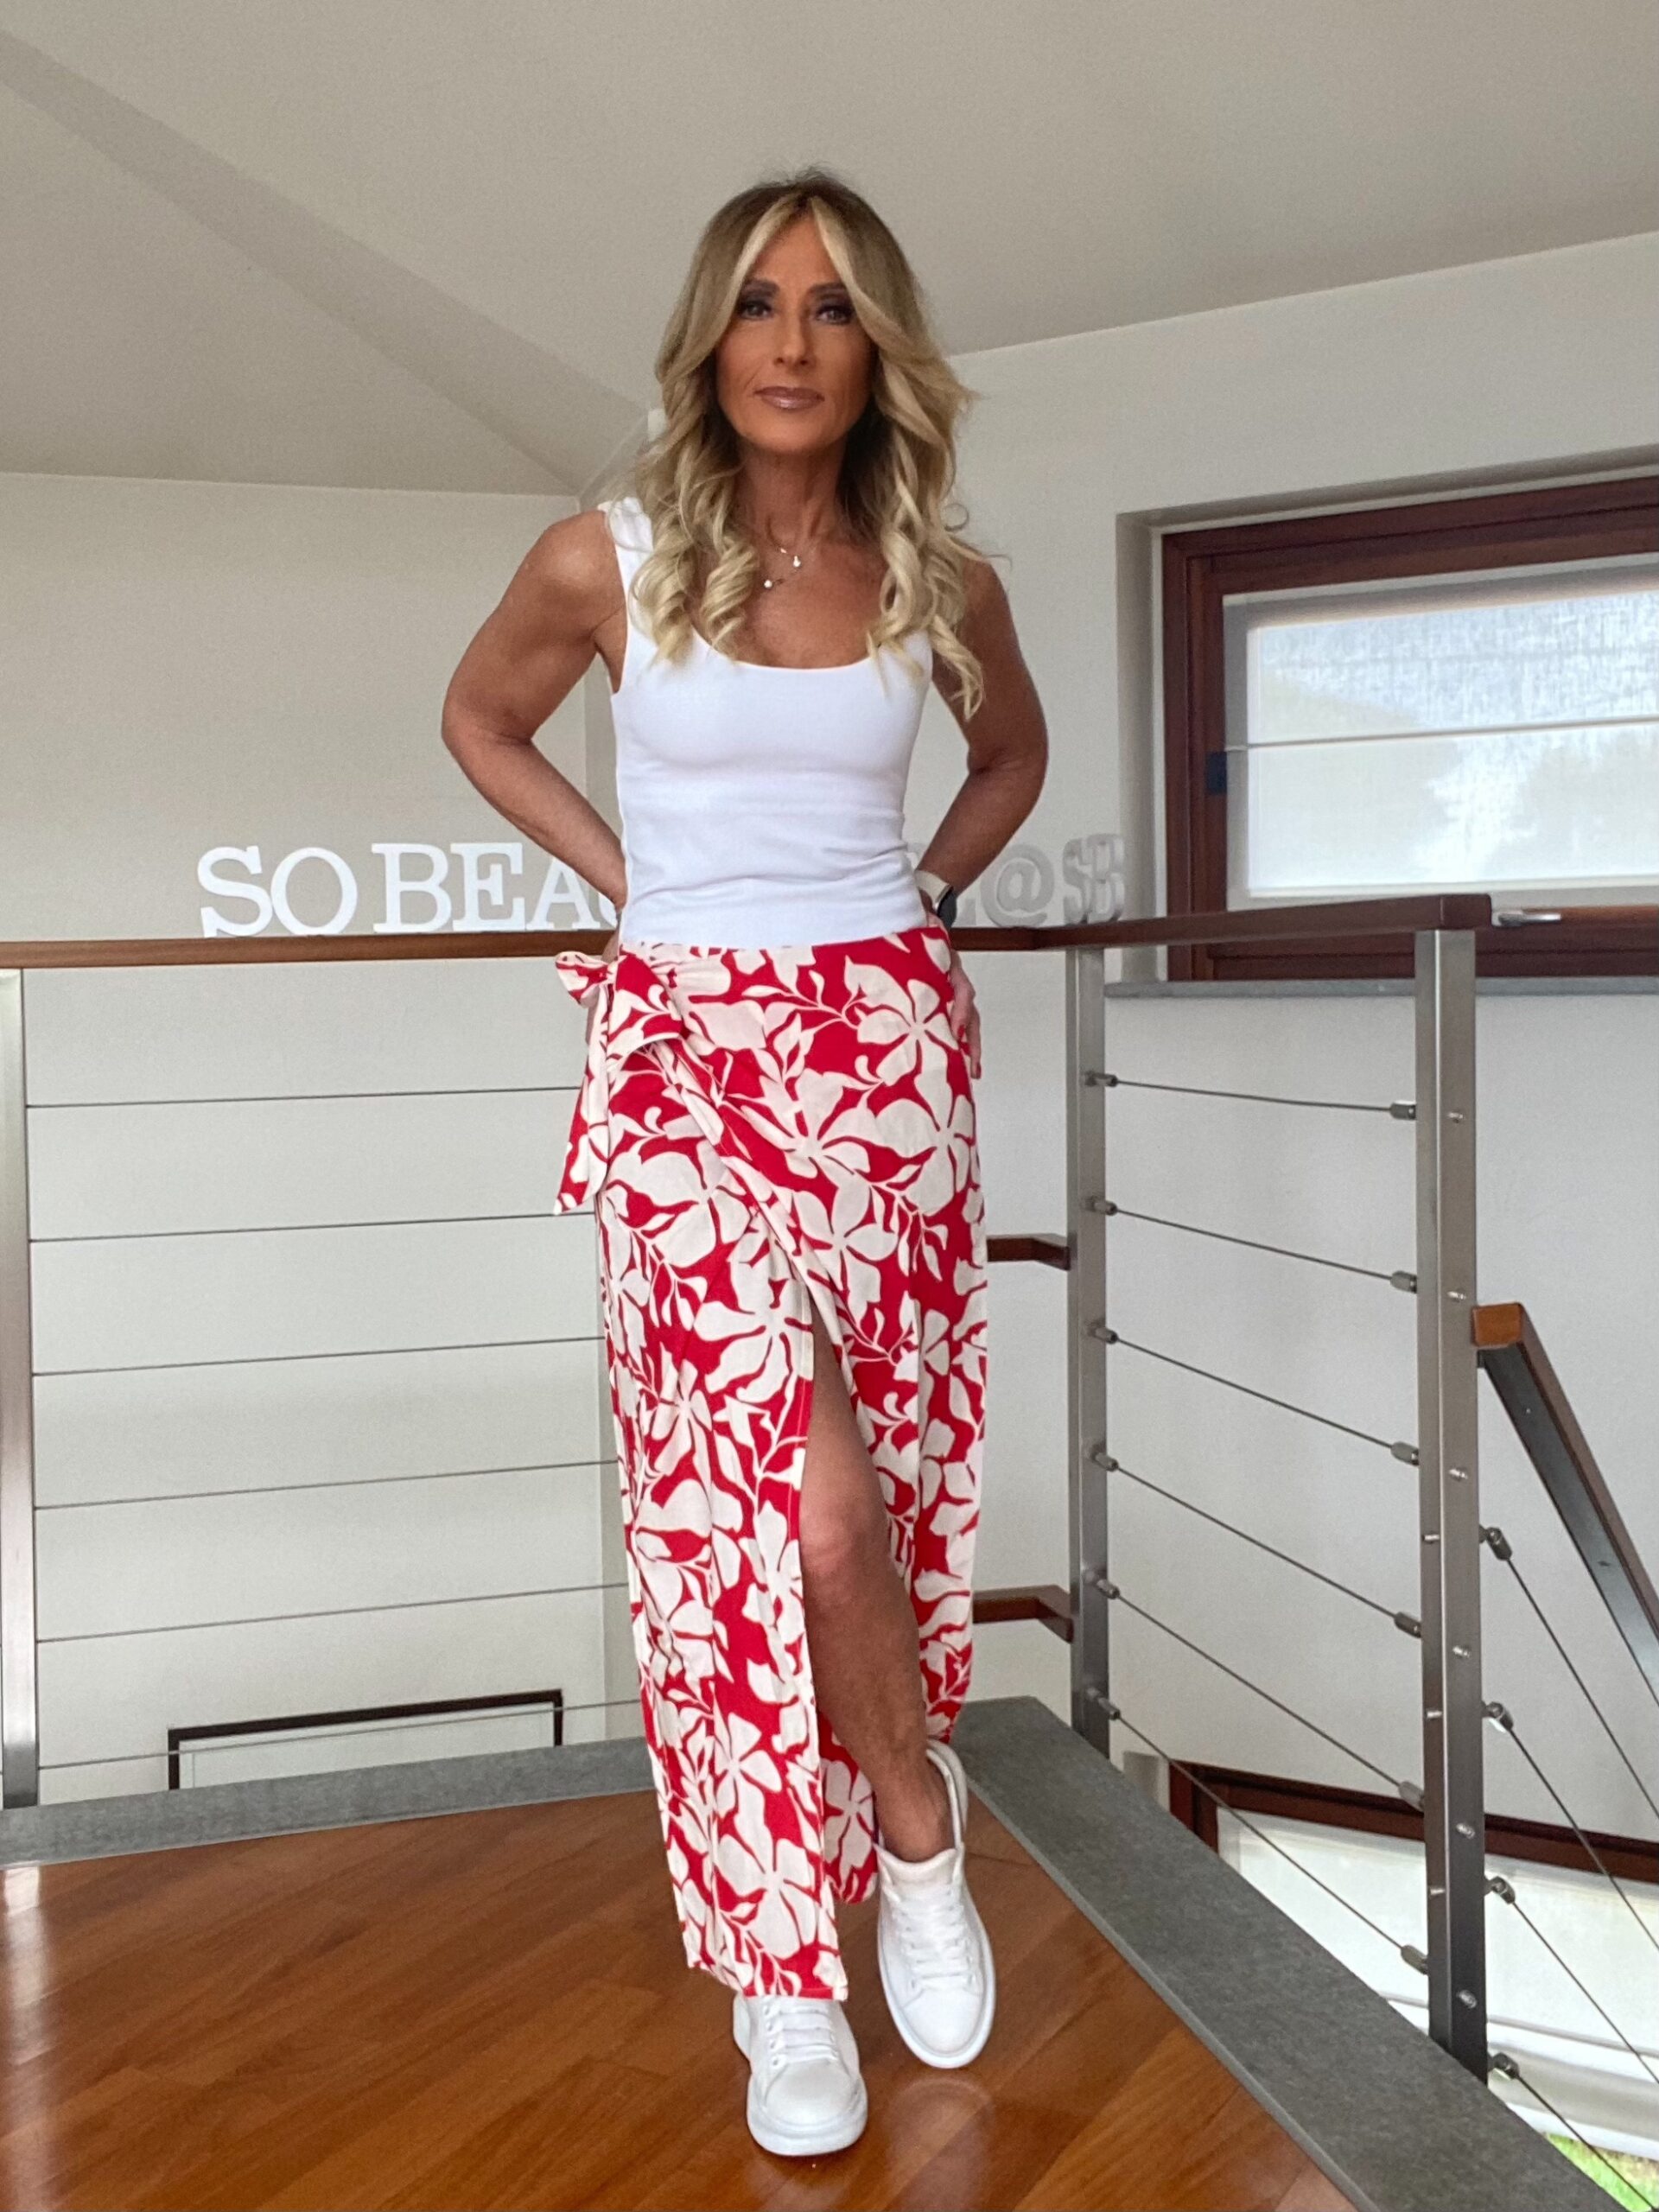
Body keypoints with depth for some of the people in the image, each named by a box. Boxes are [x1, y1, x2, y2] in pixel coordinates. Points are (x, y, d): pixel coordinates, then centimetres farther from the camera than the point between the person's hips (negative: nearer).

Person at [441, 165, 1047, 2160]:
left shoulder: (941, 584, 5)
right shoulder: (606, 560, -2)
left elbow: (1014, 747, 26)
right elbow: (480, 722, 16)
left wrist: (926, 889, 11)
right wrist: (627, 876, 6)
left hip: (890, 1052, 2)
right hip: (689, 1055, -2)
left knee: (890, 1484, 1)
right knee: (798, 1494, -15)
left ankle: (793, 1963, 21)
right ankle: (918, 1830, 13)